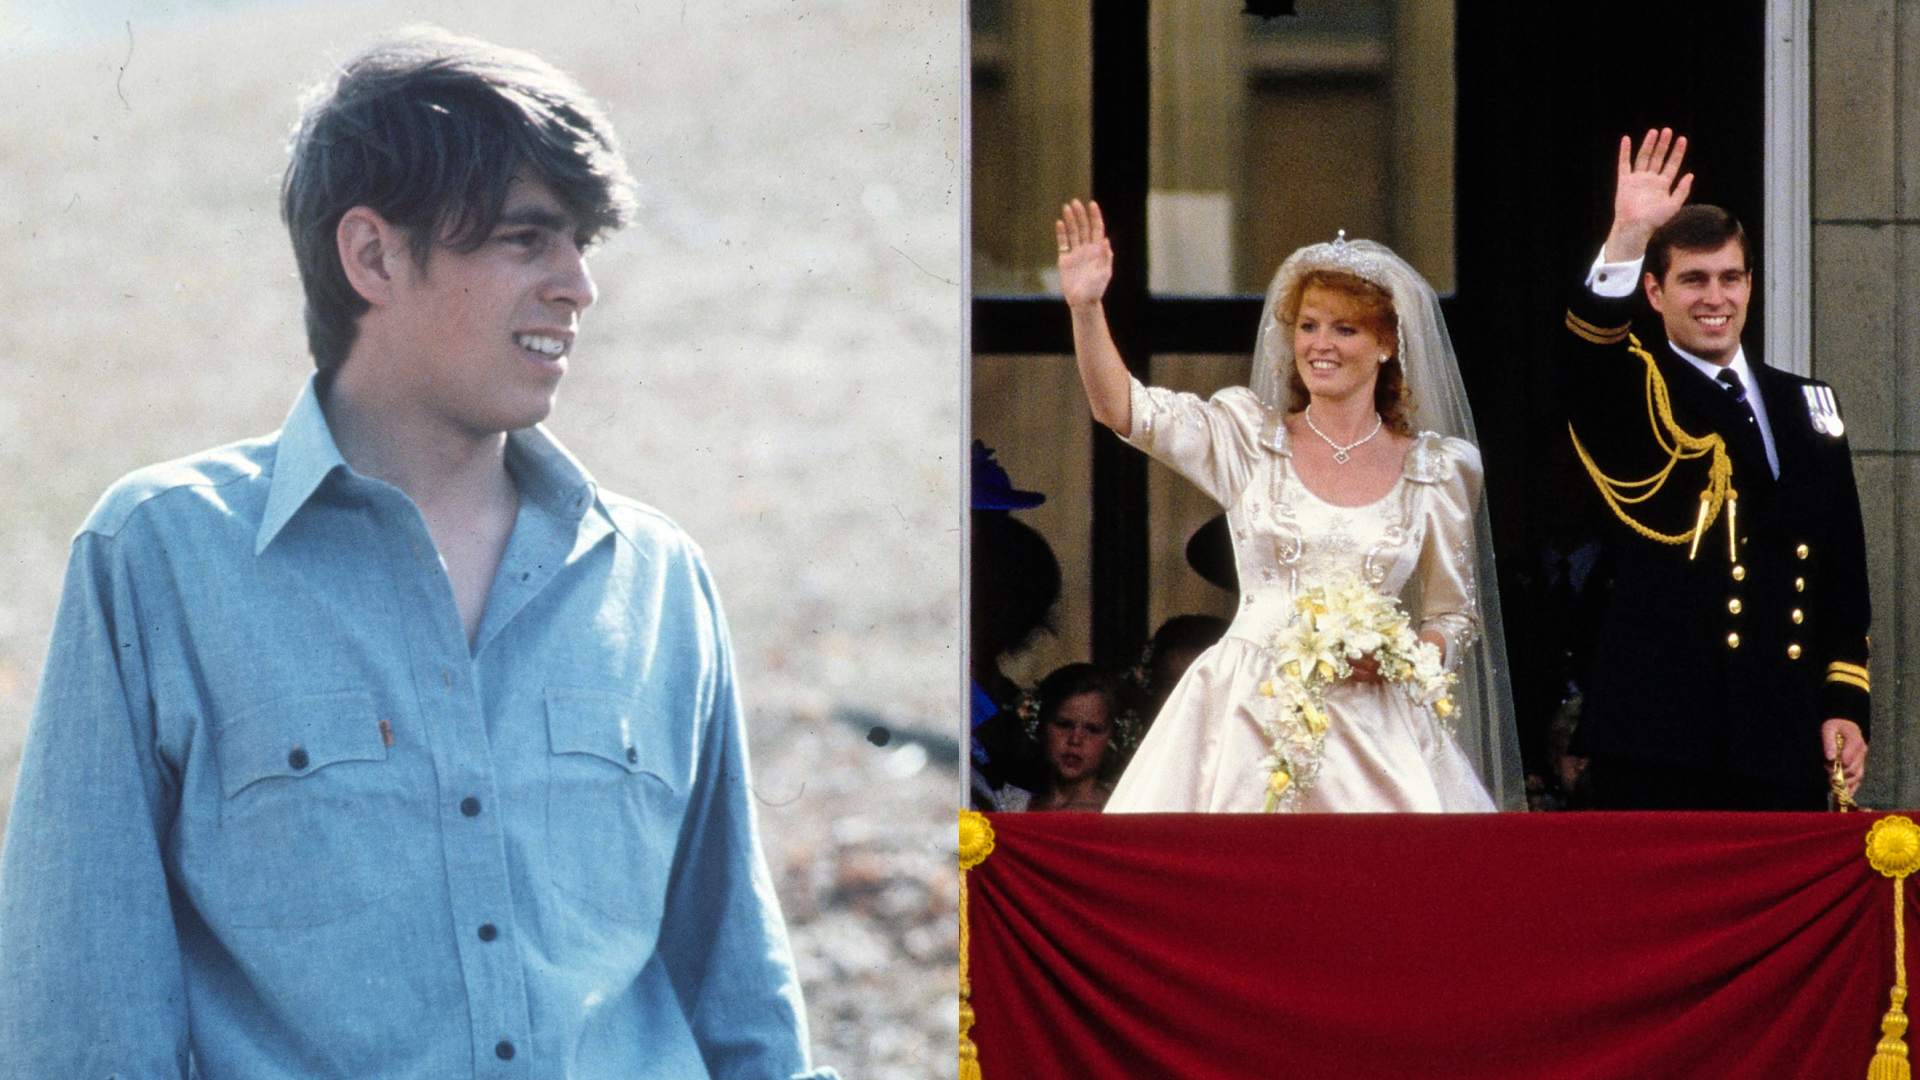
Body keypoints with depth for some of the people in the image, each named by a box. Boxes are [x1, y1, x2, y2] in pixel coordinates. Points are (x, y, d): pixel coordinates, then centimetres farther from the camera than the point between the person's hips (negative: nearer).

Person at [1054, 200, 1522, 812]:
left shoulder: (1434, 470, 8)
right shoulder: (1251, 439, 7)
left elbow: (1457, 618, 13)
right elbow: (1121, 408, -6)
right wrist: (1084, 307, -20)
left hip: (1370, 714, 0)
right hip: (1250, 713, 0)